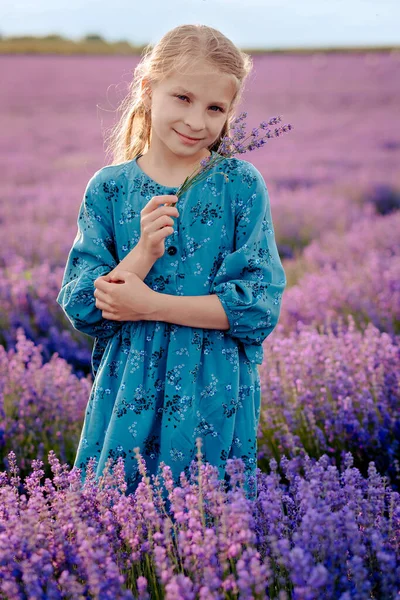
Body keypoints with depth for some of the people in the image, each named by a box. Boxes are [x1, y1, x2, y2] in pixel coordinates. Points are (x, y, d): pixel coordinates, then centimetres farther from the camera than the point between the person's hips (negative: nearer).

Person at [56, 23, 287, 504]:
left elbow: (262, 303, -10)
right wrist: (143, 253, -18)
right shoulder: (108, 188, 2)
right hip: (127, 400, 1)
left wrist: (151, 305, -14)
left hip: (216, 399, -1)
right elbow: (81, 310, -2)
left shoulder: (241, 184, -2)